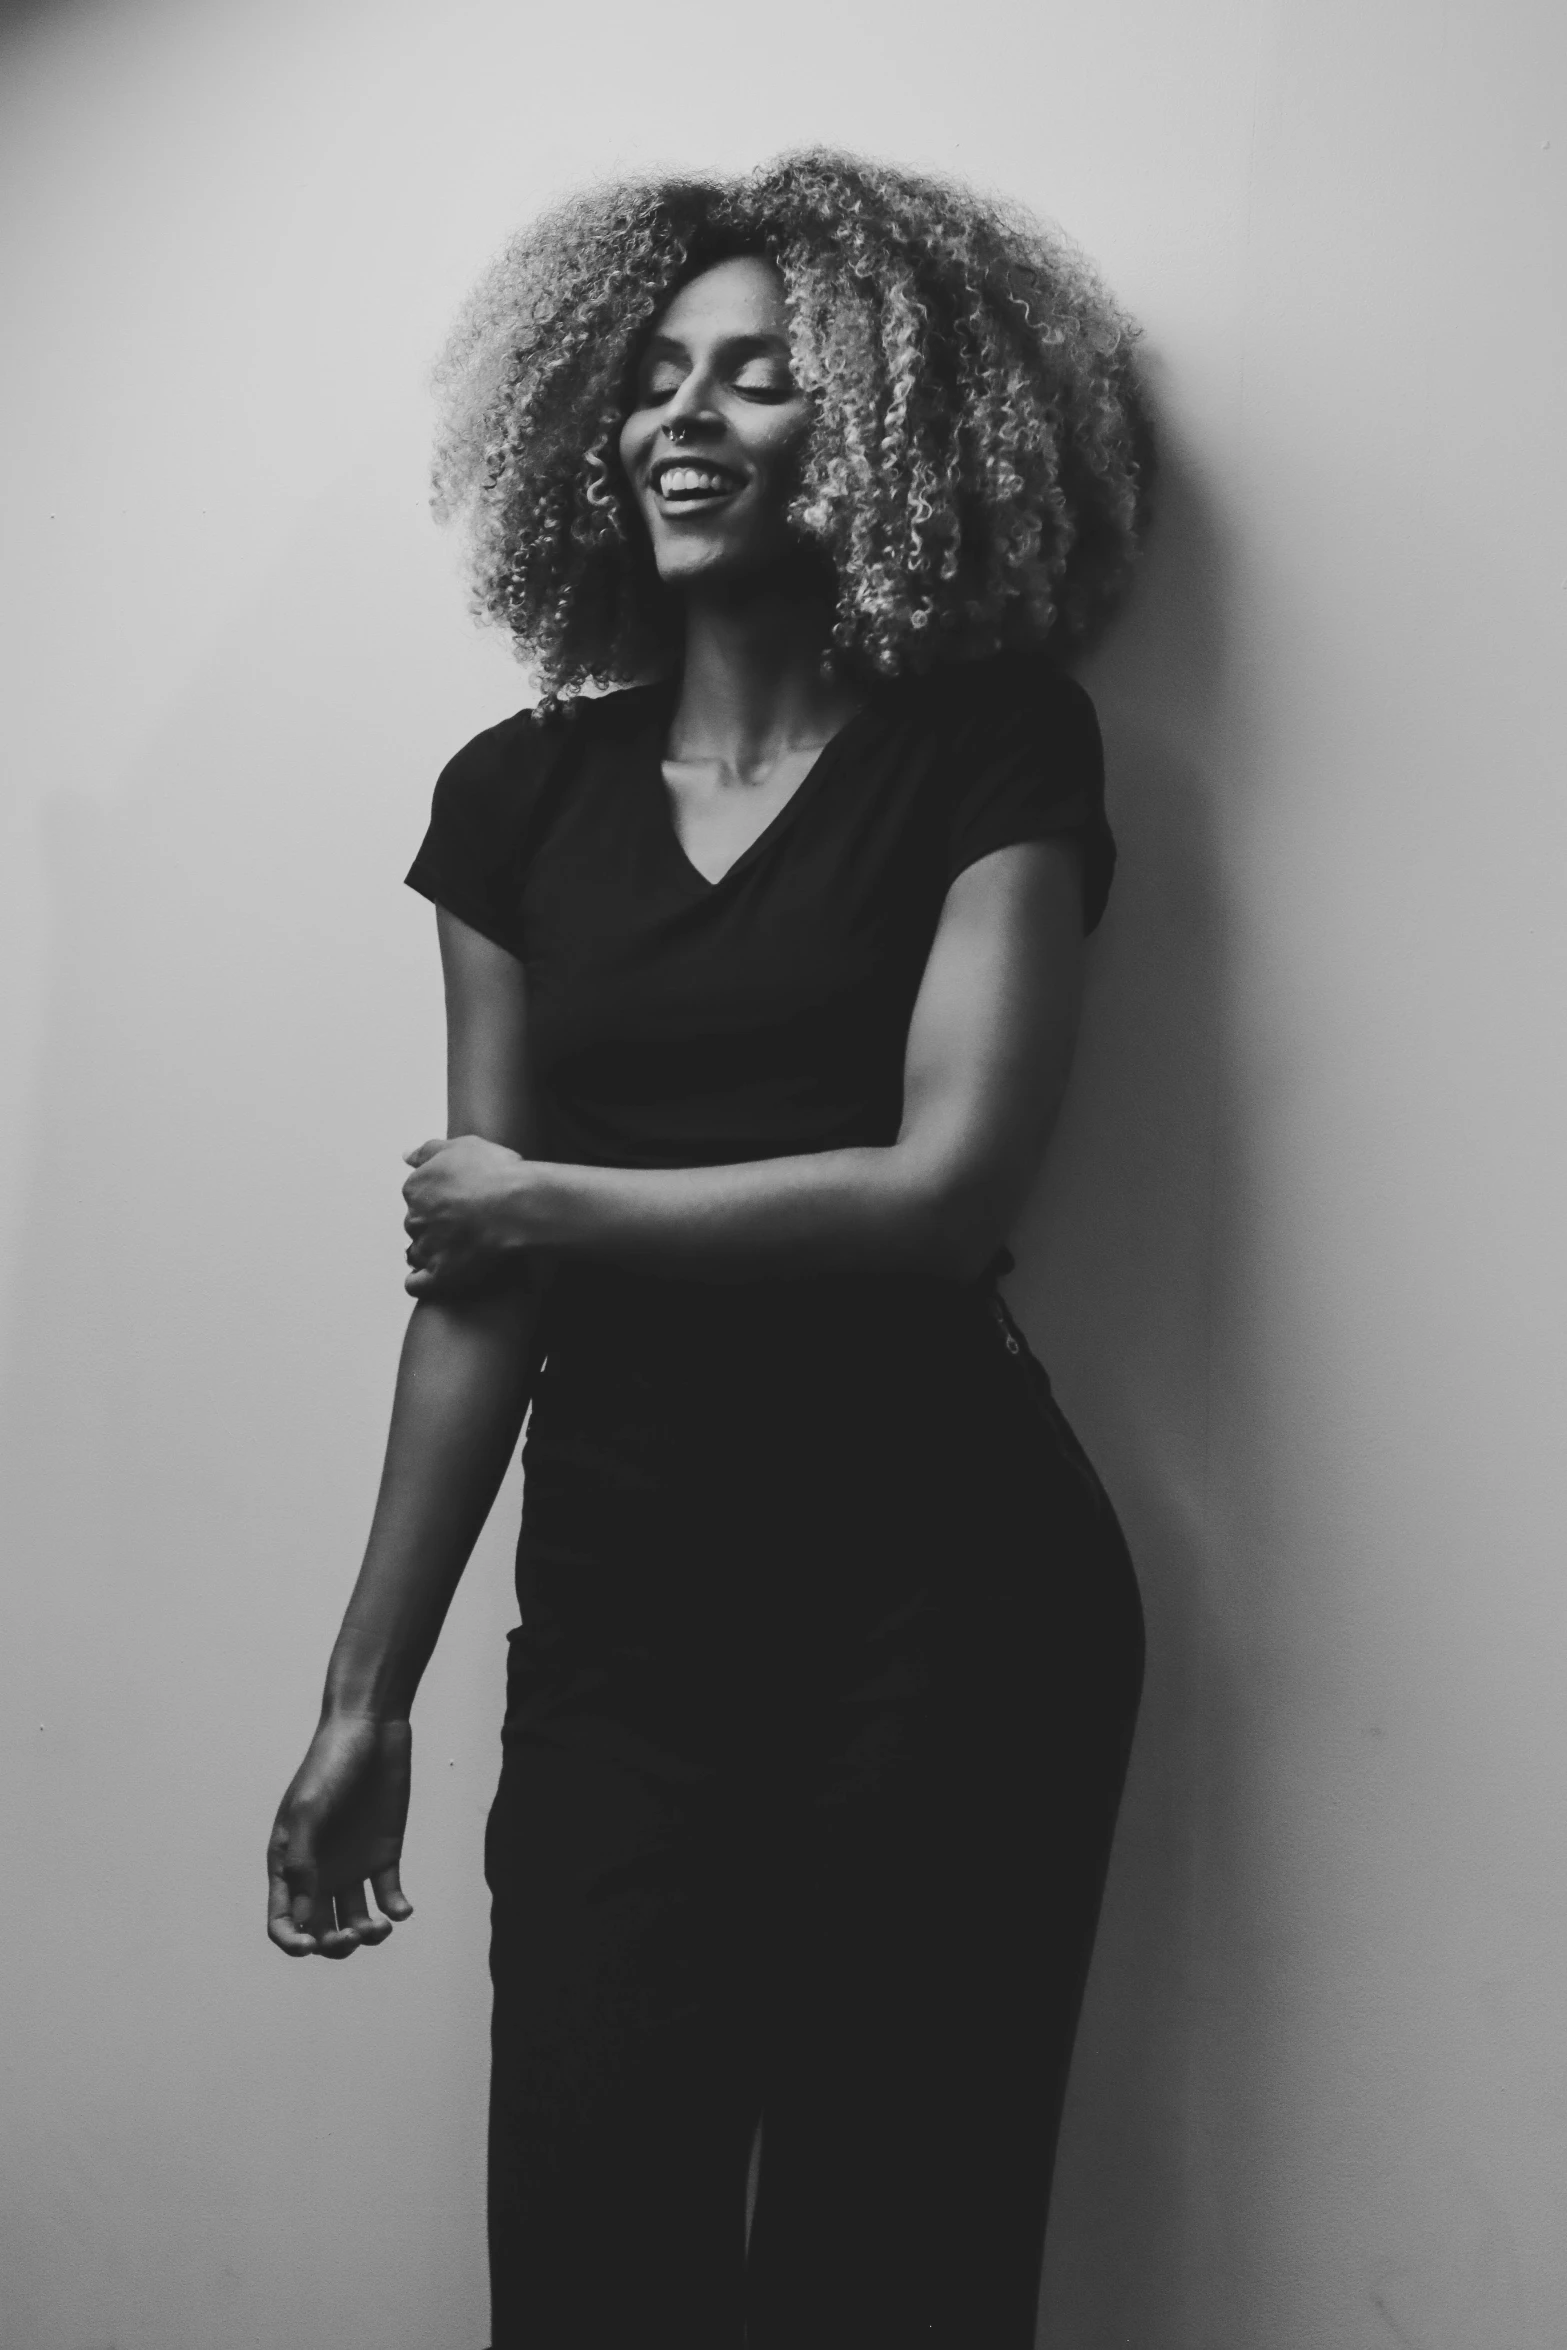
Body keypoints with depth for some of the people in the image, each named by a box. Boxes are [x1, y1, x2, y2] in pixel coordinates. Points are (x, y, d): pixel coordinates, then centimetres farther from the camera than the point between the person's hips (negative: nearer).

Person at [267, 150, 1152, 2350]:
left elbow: (950, 1181, -13)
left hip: (942, 1591, -3)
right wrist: (367, 1688, 6)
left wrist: (542, 1201, -4)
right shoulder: (526, 793, 7)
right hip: (621, 1601, 3)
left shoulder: (990, 748, -1)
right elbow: (473, 1284, 6)